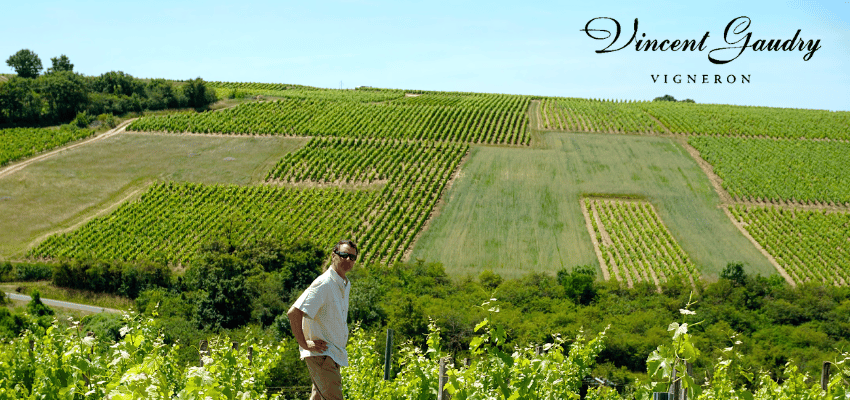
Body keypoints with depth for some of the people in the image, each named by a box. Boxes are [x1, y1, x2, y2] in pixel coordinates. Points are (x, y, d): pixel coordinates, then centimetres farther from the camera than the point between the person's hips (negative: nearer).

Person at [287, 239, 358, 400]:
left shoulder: (346, 285, 14)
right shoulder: (323, 284, -17)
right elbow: (293, 313, -23)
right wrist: (305, 344, -19)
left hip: (335, 355, 9)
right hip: (321, 354, -9)